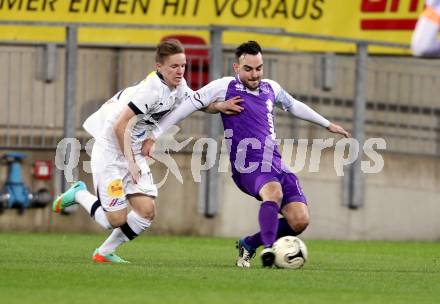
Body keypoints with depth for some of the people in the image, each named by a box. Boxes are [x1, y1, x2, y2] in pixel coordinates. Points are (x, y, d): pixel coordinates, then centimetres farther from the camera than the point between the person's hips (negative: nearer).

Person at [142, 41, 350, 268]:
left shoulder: (271, 88, 14)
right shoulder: (225, 87, -2)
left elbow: (294, 106, 34)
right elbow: (187, 106, -3)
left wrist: (327, 124, 43)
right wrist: (154, 136, -8)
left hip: (275, 165, 6)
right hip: (247, 167, -6)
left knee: (300, 220, -8)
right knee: (274, 191, -38)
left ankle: (249, 245, 12)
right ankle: (268, 248, -45)